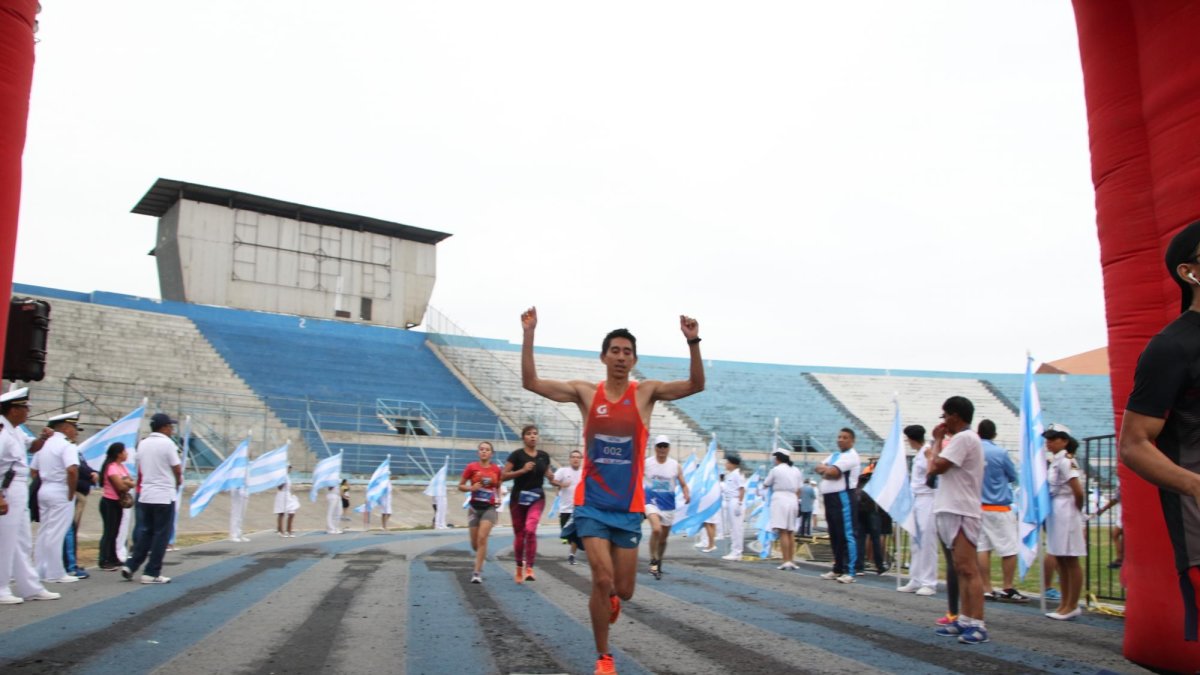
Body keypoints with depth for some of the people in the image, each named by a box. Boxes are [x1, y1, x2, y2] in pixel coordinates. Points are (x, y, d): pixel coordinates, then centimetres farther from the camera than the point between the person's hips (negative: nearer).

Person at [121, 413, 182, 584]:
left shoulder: (143, 444, 8)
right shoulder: (167, 444, -12)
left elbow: (141, 468, 13)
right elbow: (178, 470, -9)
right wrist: (177, 482, 10)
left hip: (145, 496, 7)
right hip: (164, 496, -6)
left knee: (144, 533, 16)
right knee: (160, 535, 1)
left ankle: (130, 565, 8)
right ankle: (152, 573, 3)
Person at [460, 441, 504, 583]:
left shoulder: (496, 470, 2)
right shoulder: (471, 467, -3)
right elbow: (460, 486, 3)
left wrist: (498, 498, 1)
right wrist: (471, 488, -16)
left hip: (490, 508, -1)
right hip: (474, 507, 1)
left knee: (482, 538, -17)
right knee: (474, 543, 7)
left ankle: (477, 572, -10)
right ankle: (482, 555, 43)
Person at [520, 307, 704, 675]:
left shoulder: (646, 392, 0)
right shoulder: (585, 392, 0)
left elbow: (696, 385, -12)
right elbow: (531, 382, -4)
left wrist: (693, 342, -26)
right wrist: (528, 335, -15)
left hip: (628, 507, 1)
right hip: (592, 503, -1)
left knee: (623, 590, 6)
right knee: (603, 580, -13)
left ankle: (609, 598, 45)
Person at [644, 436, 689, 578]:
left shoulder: (675, 466, -1)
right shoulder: (646, 464, -5)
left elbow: (683, 484, 1)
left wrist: (686, 494, -18)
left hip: (668, 505, 3)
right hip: (652, 502, -3)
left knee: (663, 538, 12)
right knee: (656, 529, -27)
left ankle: (659, 564, 33)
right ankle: (653, 561, -10)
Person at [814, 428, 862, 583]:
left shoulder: (851, 456, -7)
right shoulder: (834, 455, 21)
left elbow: (832, 472, -17)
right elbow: (817, 468, 12)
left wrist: (824, 469, 3)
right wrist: (827, 470, -7)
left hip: (843, 497, -9)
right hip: (829, 497, 9)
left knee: (847, 534, -10)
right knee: (834, 535, 13)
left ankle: (849, 572, -12)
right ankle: (837, 569, 21)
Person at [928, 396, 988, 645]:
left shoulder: (963, 438, -13)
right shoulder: (964, 438, 20)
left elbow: (936, 467, -16)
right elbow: (939, 468, 19)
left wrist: (937, 440, -5)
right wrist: (940, 441, 13)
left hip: (960, 513, -11)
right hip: (952, 512, 11)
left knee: (968, 570, -12)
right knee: (961, 570, 11)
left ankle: (977, 625, -12)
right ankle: (965, 620, 15)